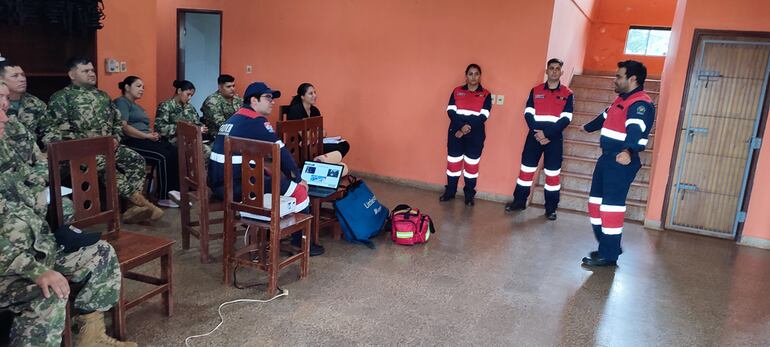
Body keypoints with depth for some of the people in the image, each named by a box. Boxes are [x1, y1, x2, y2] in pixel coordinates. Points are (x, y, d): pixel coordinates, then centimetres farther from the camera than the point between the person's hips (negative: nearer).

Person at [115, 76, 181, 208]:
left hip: (146, 140, 8)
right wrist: (147, 136, -15)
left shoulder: (137, 106, 29)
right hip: (132, 142, -8)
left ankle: (175, 190, -24)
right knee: (163, 156, -29)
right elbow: (123, 127, -14)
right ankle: (164, 197, -22)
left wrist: (153, 134, 1)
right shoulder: (121, 102, 0)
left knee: (175, 152, -19)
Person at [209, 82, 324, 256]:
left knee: (278, 177, 29)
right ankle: (301, 242, 8)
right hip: (235, 186, -10)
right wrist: (298, 178, 0)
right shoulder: (257, 121, -11)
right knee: (299, 190, -5)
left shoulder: (234, 119, 19)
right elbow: (281, 152, -12)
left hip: (218, 182, 10)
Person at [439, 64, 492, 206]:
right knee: (453, 162, 7)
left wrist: (467, 128, -17)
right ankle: (450, 191, 22)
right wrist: (461, 126, -19)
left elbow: (483, 116, -8)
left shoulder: (486, 94, 2)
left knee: (472, 164, 5)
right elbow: (450, 111, -4)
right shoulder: (457, 91, 6)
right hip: (455, 132, 1)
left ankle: (469, 194, 17)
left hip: (475, 135, -1)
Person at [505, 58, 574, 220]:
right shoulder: (535, 90, 7)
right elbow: (528, 114, 0)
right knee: (526, 169, 5)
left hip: (555, 138, -1)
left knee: (553, 173, 4)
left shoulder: (567, 94, 2)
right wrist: (537, 132, -15)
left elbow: (566, 119, -6)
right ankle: (519, 201, 19)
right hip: (534, 136, 1)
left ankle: (551, 208, 14)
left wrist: (548, 134, -17)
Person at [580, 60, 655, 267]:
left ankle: (609, 255, -3)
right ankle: (606, 246, 23)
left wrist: (628, 151, -52)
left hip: (622, 161, -10)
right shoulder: (622, 99, 17)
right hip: (607, 158, 10)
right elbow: (605, 117, 36)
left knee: (611, 204, -10)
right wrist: (588, 127, 54)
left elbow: (636, 130, -33)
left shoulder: (641, 104, -15)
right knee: (596, 201, 13)